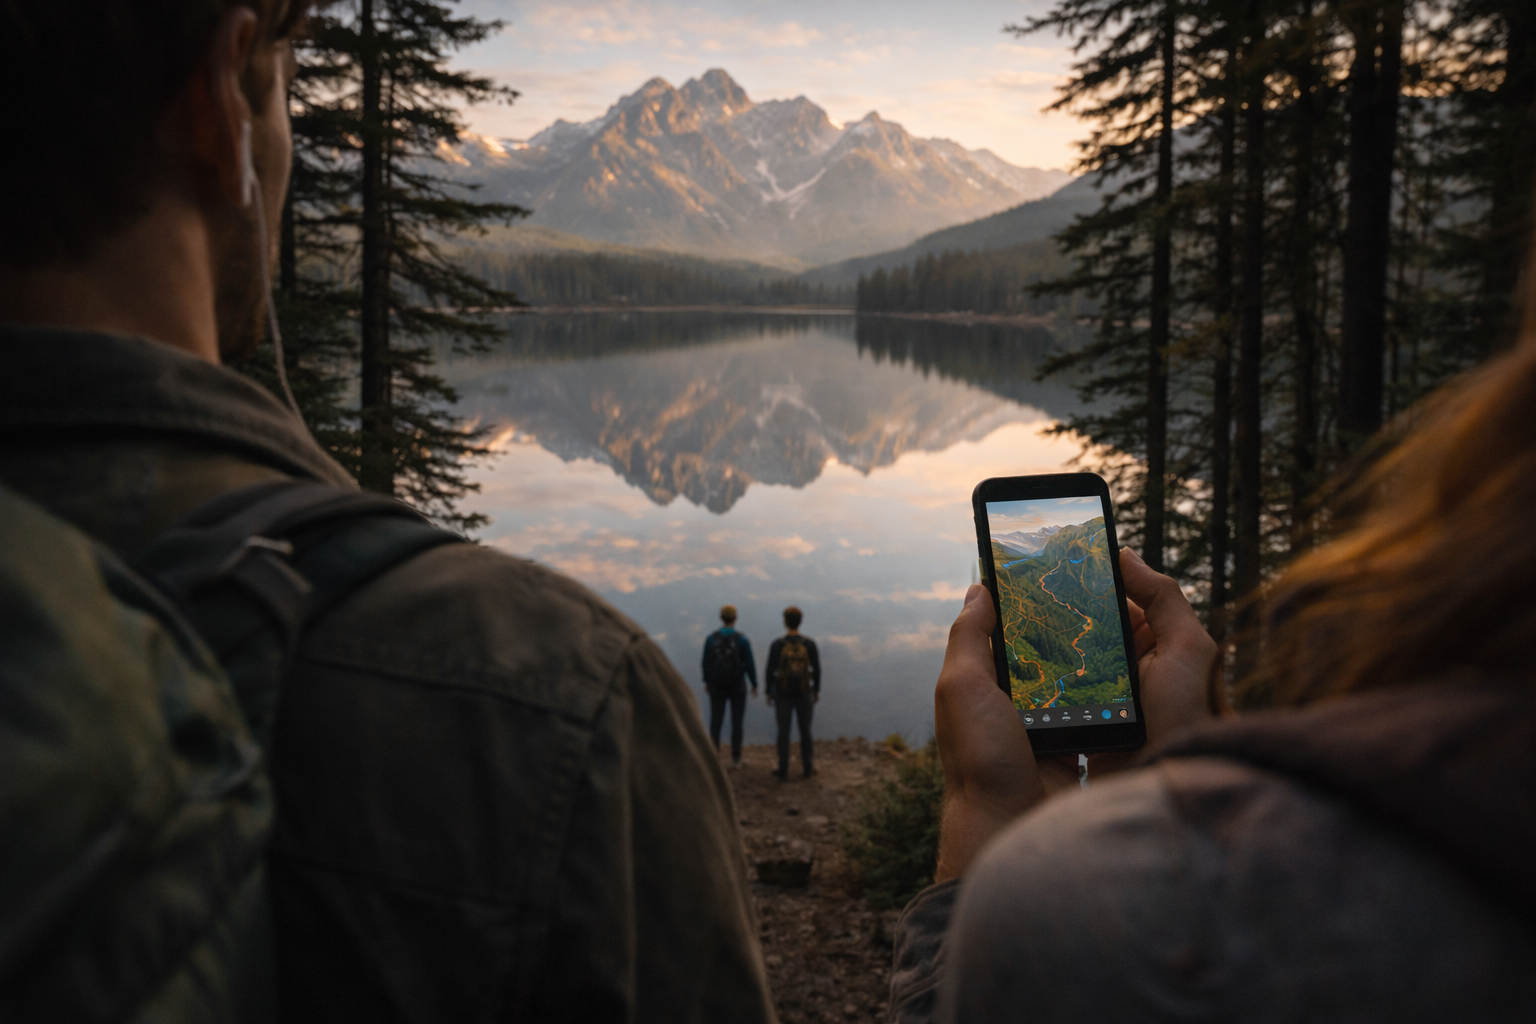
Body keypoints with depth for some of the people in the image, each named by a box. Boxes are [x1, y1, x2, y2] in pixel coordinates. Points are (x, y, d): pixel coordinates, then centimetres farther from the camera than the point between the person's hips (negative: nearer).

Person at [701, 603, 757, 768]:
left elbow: (706, 663, -1)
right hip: (737, 686, -1)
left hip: (717, 686, 1)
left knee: (715, 722, 9)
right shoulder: (742, 640, -13)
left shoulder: (710, 638, -7)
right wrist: (754, 684, 4)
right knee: (736, 722, 9)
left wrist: (706, 681, 14)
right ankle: (735, 759, 11)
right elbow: (749, 665, -10)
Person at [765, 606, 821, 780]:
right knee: (805, 729, 16)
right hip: (804, 693, 1)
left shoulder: (777, 644, -16)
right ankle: (807, 768, 22)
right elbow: (816, 669, -4)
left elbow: (770, 671, -11)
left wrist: (768, 692, 3)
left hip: (783, 693, -1)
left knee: (783, 731, 9)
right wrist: (817, 690, 11)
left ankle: (783, 771, 14)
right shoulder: (810, 643, -12)